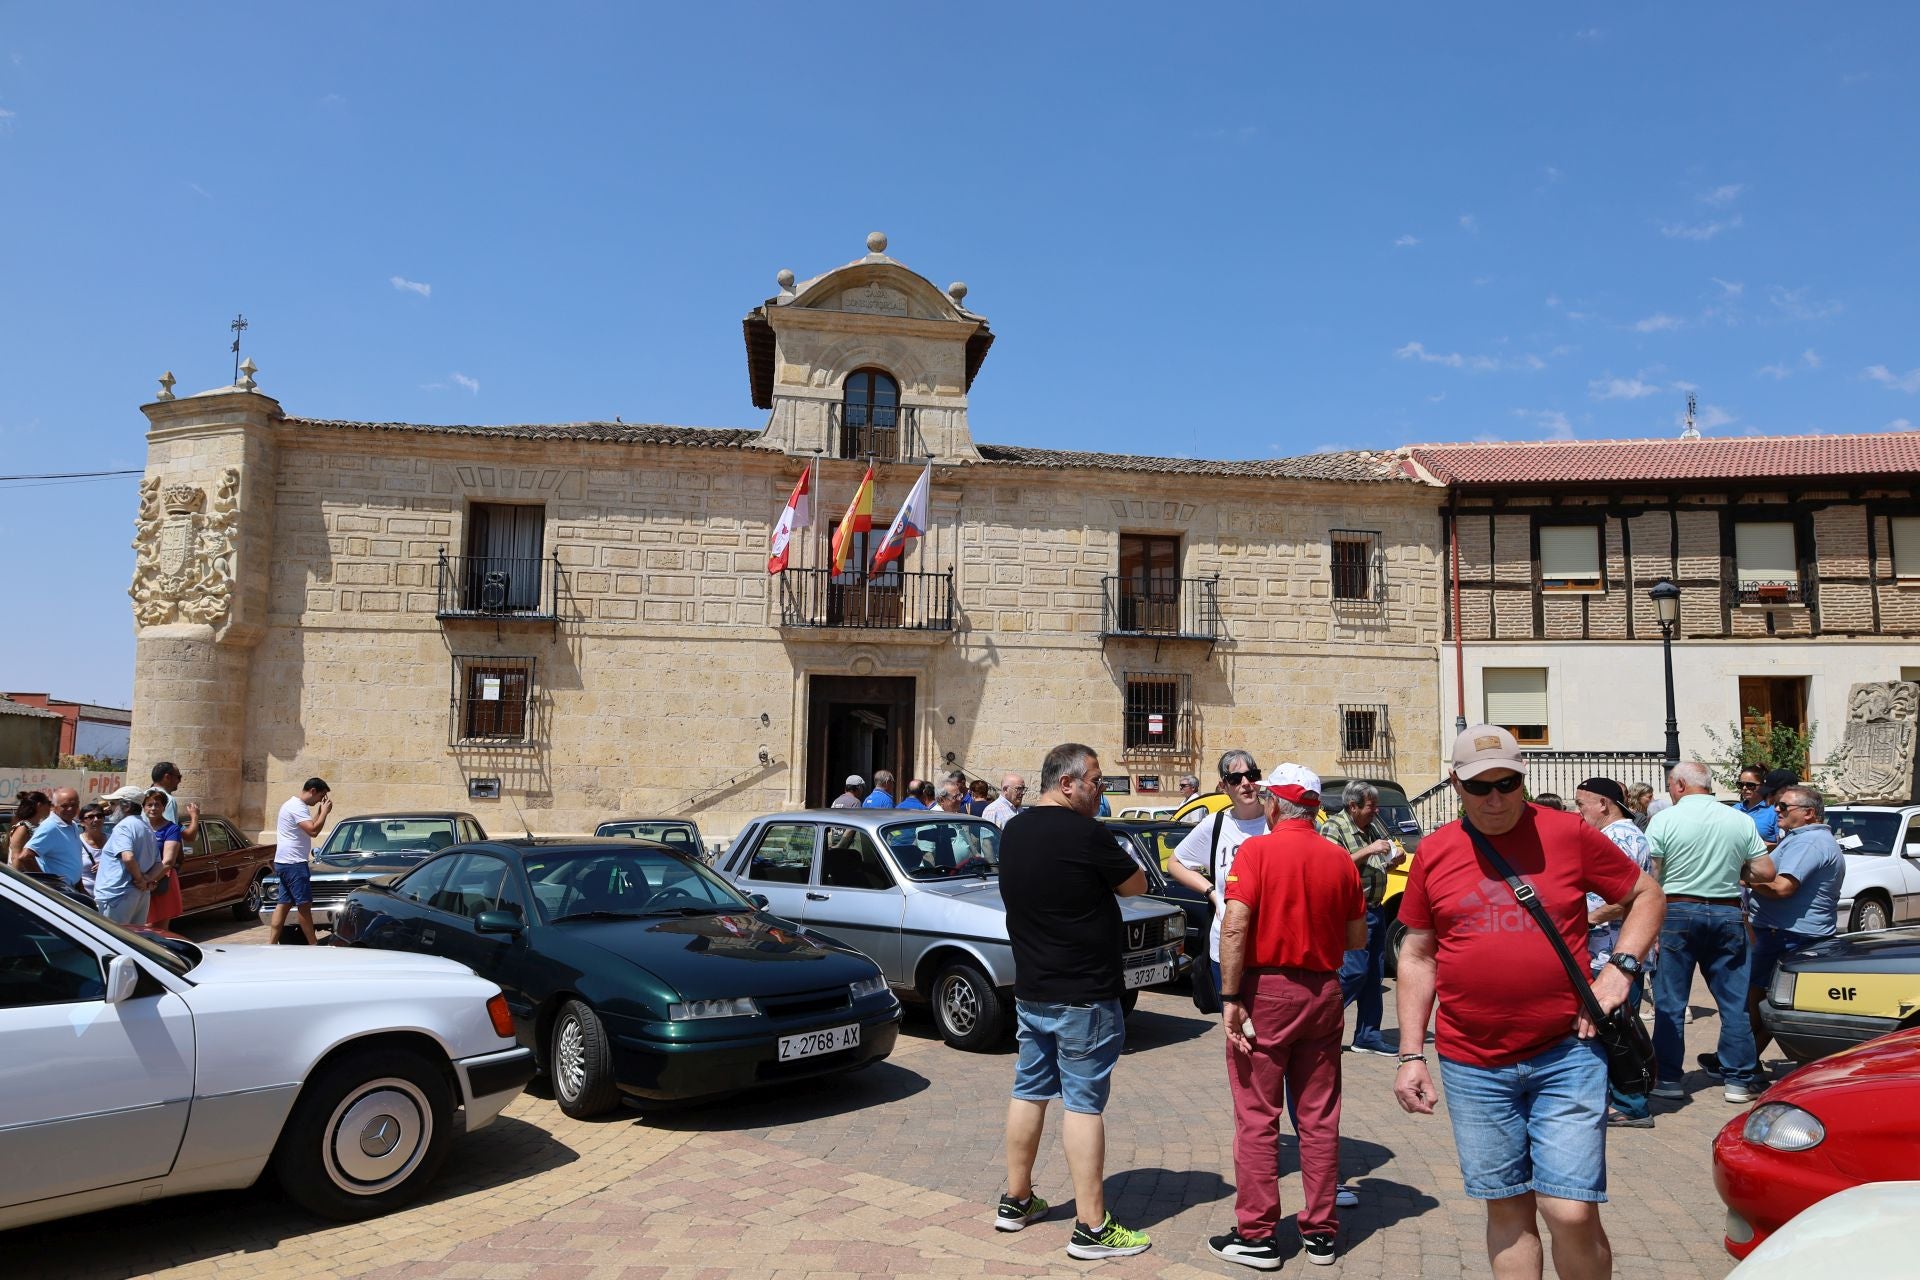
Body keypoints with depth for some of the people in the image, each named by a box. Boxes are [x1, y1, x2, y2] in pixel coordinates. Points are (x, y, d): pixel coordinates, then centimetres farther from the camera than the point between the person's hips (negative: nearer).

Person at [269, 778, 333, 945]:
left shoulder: (294, 805, 18)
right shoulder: (297, 807, -15)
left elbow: (311, 827, 23)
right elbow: (313, 830, -25)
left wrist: (320, 811, 14)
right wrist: (325, 811, -14)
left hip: (284, 862, 11)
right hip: (294, 863, -11)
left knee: (284, 903, 9)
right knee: (304, 904, -6)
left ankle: (272, 944, 8)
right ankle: (313, 944, -2)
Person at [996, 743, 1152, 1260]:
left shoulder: (1013, 833, 4)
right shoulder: (1086, 835, -19)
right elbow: (1136, 885, -6)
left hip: (1029, 990, 7)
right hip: (1084, 996, -7)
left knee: (1029, 1092, 16)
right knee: (1083, 1104, -1)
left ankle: (1016, 1201, 28)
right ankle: (1091, 1228, 7)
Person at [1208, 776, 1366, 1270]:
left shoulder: (1258, 849, -10)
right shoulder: (1340, 859, 2)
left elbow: (1235, 927, -18)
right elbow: (1358, 939, 8)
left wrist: (1230, 999, -14)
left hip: (1266, 990, -4)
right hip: (1323, 991, 4)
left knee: (1257, 1117, 4)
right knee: (1319, 1116, 13)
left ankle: (1257, 1235, 10)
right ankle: (1320, 1231, 21)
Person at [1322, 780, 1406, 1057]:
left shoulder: (1375, 824, 13)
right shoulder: (1333, 828, -11)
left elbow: (1386, 864, 24)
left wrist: (1396, 858, 2)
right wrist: (1368, 850, -24)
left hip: (1376, 909, 8)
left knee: (1374, 975, 10)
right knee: (1355, 971, -11)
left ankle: (1368, 1036, 18)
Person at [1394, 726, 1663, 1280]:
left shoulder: (1568, 833, -3)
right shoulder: (1433, 852, 2)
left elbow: (1646, 895, 10)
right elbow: (1417, 955, 7)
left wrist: (1621, 967, -6)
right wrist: (1411, 1055, 4)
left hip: (1567, 1054, -2)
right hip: (1472, 1066, 2)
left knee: (1571, 1212, -5)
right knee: (1508, 1210, 12)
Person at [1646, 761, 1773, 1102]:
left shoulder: (1664, 819, -7)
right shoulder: (1741, 820, 3)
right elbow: (1766, 873, 3)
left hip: (1678, 911, -3)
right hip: (1727, 915, 3)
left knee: (1670, 1001, 5)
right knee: (1735, 1001, 11)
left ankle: (1668, 1079, 9)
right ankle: (1738, 1080, 14)